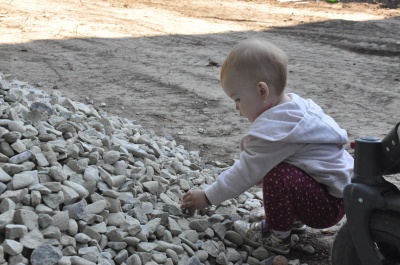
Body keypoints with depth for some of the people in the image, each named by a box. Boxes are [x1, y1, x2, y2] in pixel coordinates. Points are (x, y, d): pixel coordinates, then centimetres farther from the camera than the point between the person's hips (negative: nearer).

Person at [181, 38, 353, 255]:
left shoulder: (272, 130, -25)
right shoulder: (295, 106, 2)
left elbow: (246, 172, -18)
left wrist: (207, 198, -8)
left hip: (331, 205, -10)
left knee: (278, 176, -29)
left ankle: (277, 237, -7)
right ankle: (293, 219, 19)